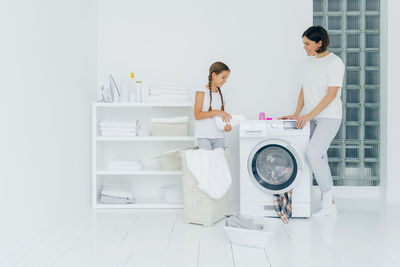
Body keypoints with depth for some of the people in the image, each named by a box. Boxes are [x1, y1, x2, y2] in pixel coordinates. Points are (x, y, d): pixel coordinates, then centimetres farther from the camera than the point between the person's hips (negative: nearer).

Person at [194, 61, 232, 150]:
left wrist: (227, 124, -4)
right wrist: (216, 112, -23)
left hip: (219, 136, 6)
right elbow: (197, 115, -15)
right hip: (204, 136, -6)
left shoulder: (220, 94, 13)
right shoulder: (202, 92, -6)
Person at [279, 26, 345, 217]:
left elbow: (331, 95, -17)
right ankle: (329, 204, 17)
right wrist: (297, 114, 4)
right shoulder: (309, 62, 12)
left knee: (313, 153, -21)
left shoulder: (335, 63, -11)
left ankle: (328, 202, -8)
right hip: (311, 118, 8)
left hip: (329, 117, -8)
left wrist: (308, 115, -20)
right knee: (319, 157, 7)